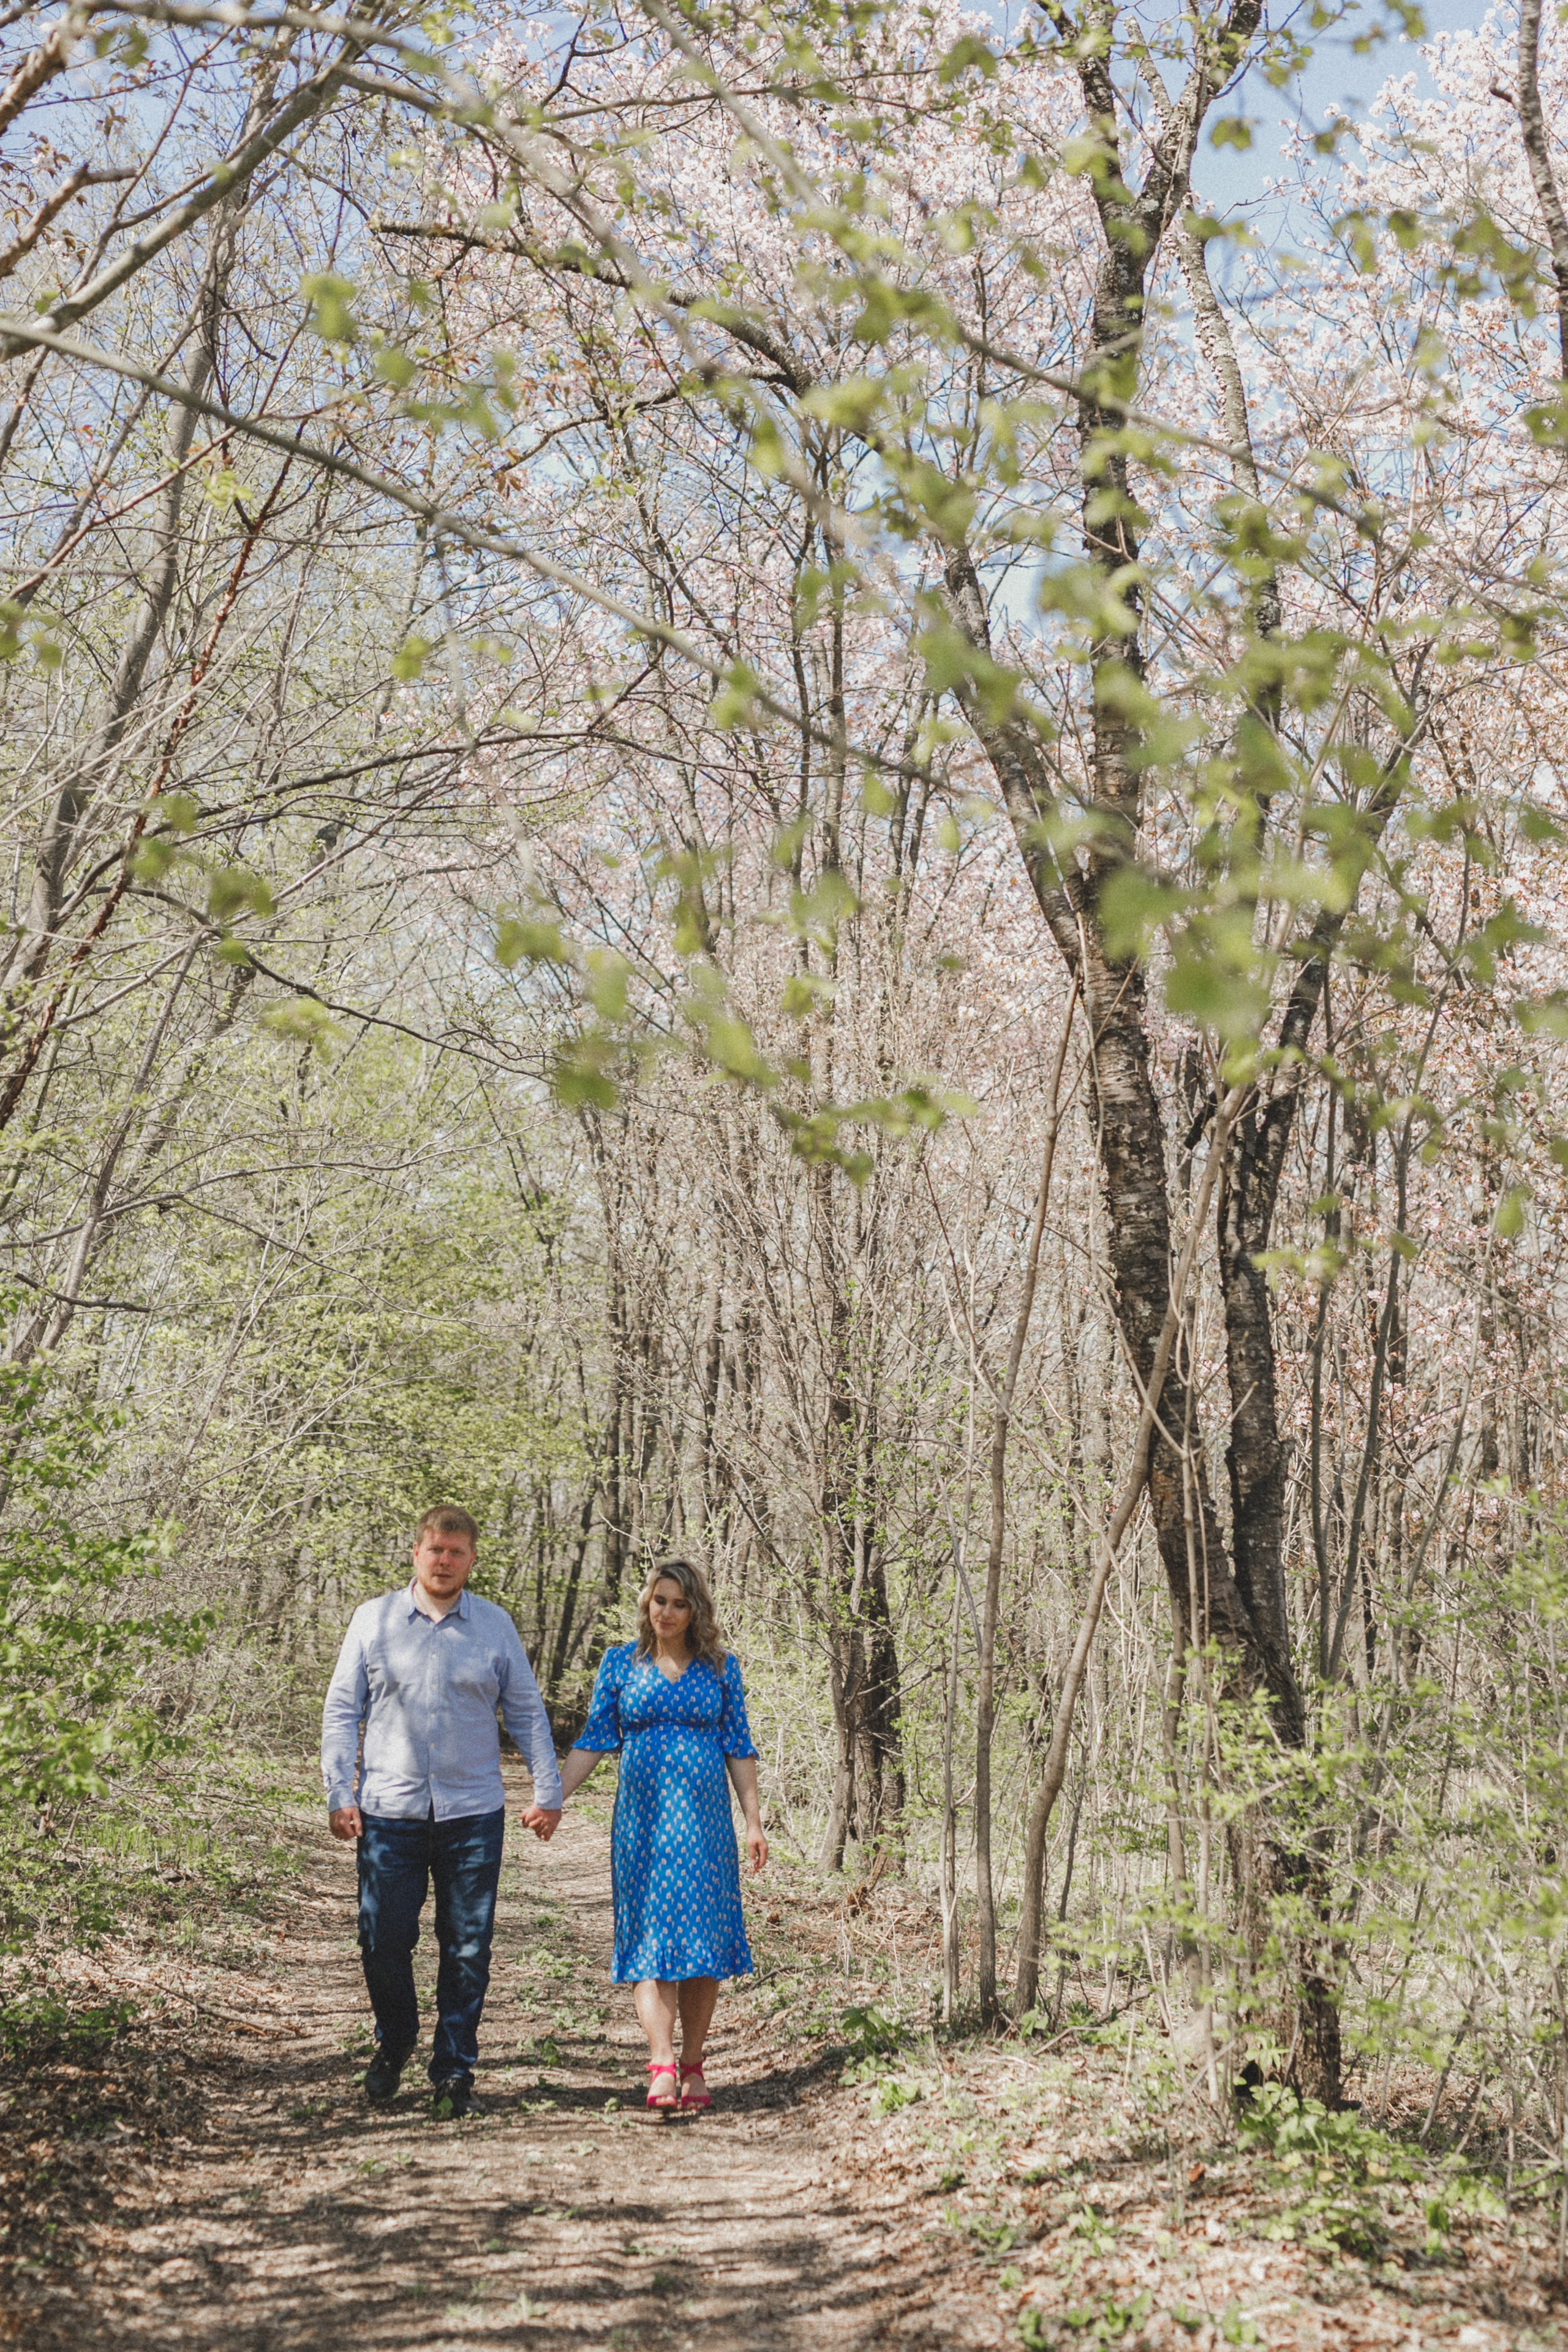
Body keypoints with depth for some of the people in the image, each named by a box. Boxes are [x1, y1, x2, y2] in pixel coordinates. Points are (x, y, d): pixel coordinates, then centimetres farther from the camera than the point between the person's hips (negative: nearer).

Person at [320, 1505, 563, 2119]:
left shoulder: (495, 1626, 5)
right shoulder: (373, 1619, 4)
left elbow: (527, 1713, 10)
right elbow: (342, 1710, 6)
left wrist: (548, 1792, 6)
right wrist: (339, 1794, 0)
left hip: (472, 1814, 0)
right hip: (389, 1810, 0)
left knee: (467, 1948, 3)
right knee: (383, 1940, 3)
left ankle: (454, 2068, 18)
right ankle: (393, 2043, 30)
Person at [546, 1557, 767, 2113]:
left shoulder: (721, 1668, 6)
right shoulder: (621, 1663, 5)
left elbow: (738, 1749, 8)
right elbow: (594, 1740, 6)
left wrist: (754, 1822, 3)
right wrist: (553, 1798, -2)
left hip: (704, 1821, 1)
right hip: (643, 1820, -1)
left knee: (704, 1939, 1)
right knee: (650, 1940, -7)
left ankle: (692, 2067, 10)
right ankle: (661, 2065, -13)